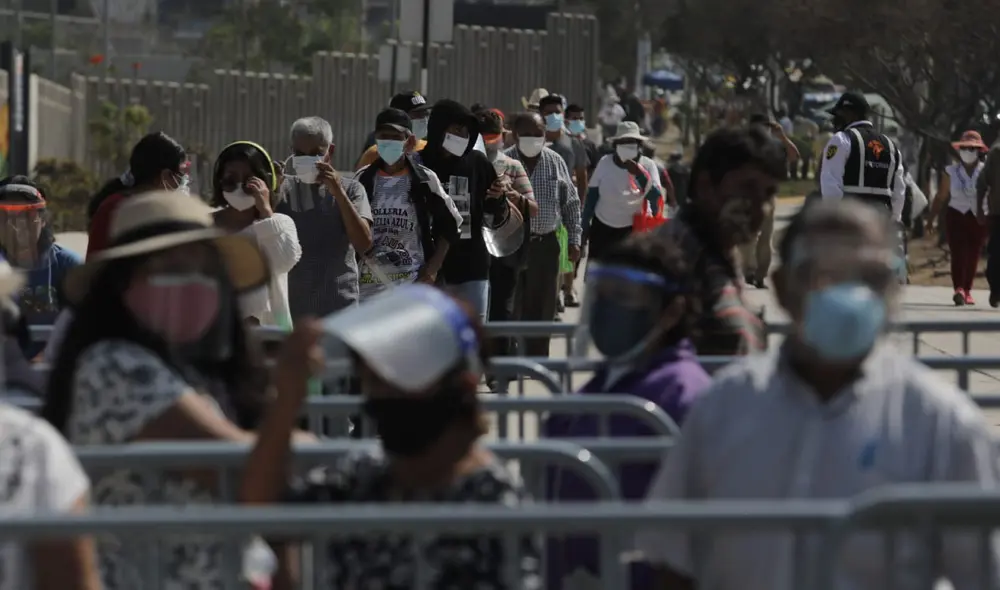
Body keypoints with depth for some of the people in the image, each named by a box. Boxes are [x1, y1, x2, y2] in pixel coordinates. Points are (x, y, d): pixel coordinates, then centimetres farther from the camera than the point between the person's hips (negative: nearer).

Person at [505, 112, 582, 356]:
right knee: (511, 307, -3)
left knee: (543, 308, 7)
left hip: (545, 244, 3)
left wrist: (574, 240, 8)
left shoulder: (555, 162, 7)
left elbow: (571, 202, 12)